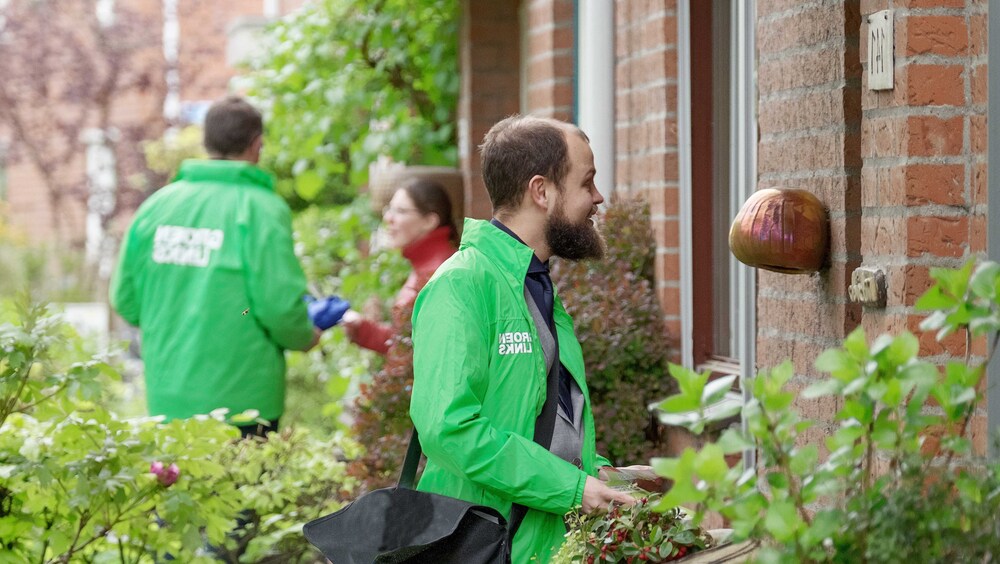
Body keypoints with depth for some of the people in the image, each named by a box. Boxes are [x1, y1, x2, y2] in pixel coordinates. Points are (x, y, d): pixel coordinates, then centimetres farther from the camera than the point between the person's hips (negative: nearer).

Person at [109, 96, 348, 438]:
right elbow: (280, 304, -15)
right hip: (242, 398, -5)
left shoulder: (155, 206, 5)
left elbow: (125, 301, 10)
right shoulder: (261, 209, -10)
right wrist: (308, 336, 6)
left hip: (166, 399, 5)